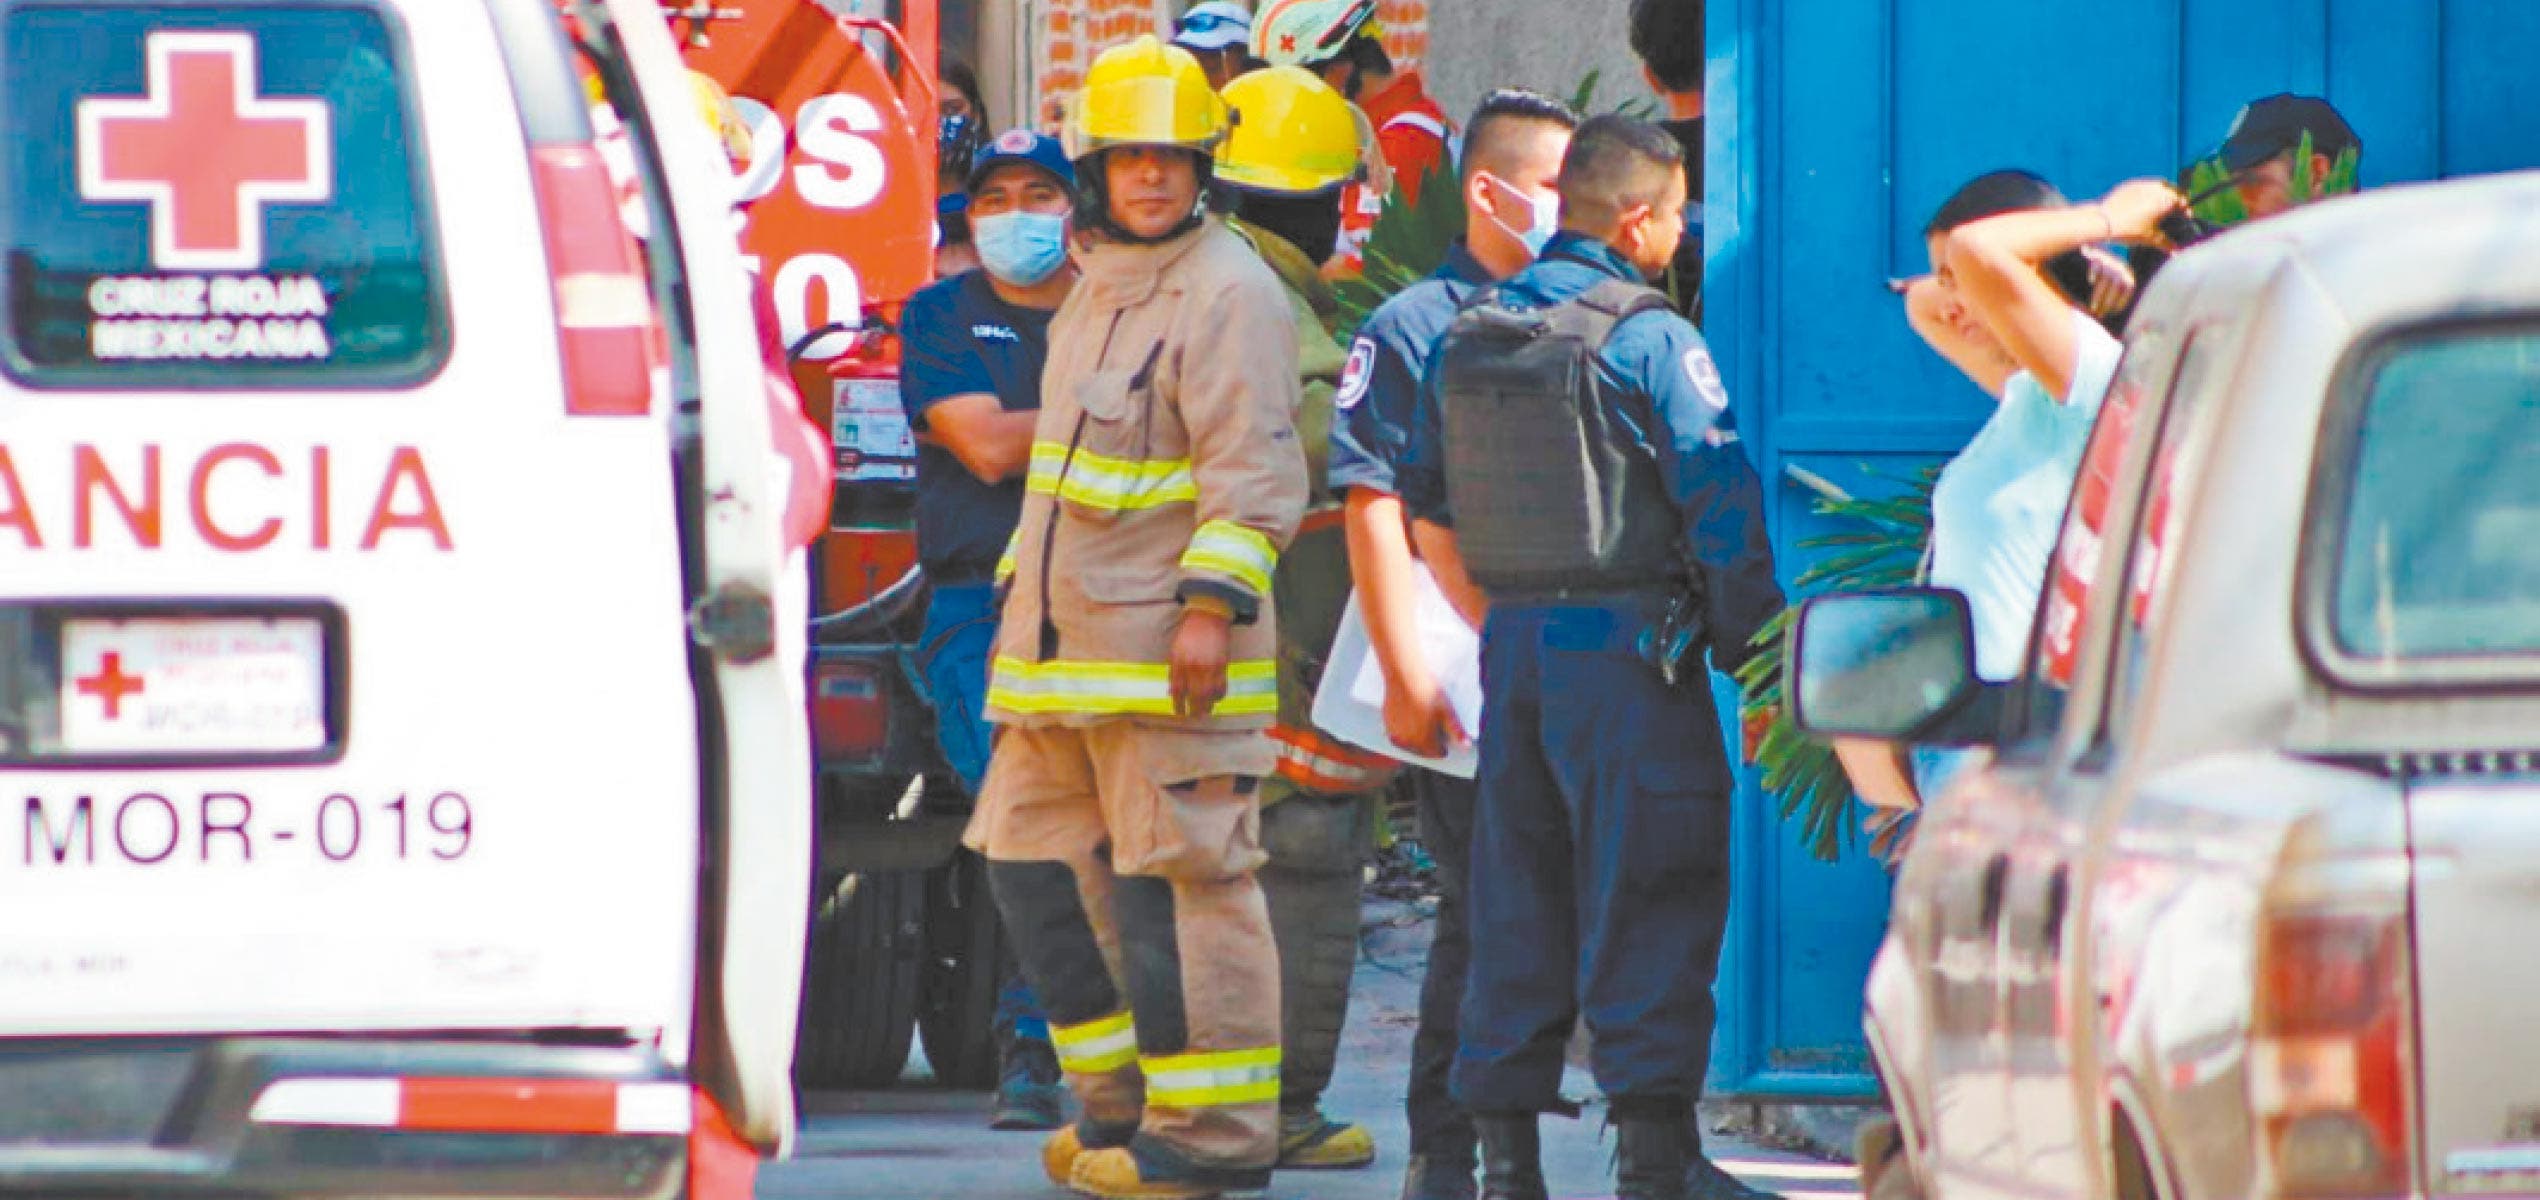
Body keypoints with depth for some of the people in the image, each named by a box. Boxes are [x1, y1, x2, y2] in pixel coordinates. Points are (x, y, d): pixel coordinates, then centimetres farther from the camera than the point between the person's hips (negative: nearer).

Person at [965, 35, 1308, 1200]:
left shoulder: (1228, 293, -10)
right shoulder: (1099, 284, 19)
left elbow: (1255, 470, -17)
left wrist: (1212, 604, -24)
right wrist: (1024, 592, 30)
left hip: (1166, 651, -10)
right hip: (1064, 645, 10)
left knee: (1177, 878, -9)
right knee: (1035, 860, 12)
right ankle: (1124, 1097, 22)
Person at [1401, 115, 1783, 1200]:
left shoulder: (1467, 339, 9)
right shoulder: (1650, 342, -11)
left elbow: (1429, 518, 15)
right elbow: (1726, 511, -12)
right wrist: (1756, 645, -2)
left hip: (1515, 650, 6)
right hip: (1630, 654, -6)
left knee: (1517, 905, 11)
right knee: (1648, 905, -3)